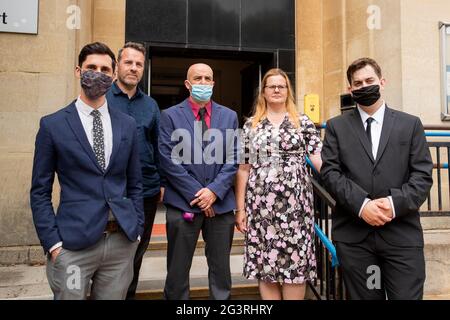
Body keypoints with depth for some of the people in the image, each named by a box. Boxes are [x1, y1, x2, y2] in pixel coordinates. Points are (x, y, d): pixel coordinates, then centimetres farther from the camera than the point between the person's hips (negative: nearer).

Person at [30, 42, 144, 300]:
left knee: (114, 296, 14)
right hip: (73, 243, -2)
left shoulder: (128, 125, 7)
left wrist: (137, 231, 6)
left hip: (122, 241, 3)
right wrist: (53, 243, -6)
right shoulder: (53, 125, -1)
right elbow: (40, 191, 0)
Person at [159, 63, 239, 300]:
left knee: (221, 270, 13)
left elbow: (233, 159, 3)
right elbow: (168, 160, -7)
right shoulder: (170, 115, 1)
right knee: (178, 271, 9)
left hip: (220, 203, 2)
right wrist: (196, 193, -11)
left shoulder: (229, 116, 9)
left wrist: (214, 191, -10)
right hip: (183, 203, -2)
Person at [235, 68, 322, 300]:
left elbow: (319, 159, -1)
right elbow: (243, 169, 7)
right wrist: (240, 208, 4)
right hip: (261, 203, 1)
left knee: (296, 262, 3)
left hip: (294, 203, -1)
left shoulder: (303, 123, 7)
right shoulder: (251, 125, 9)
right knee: (264, 263, 7)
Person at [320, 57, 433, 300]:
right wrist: (361, 204, -15)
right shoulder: (336, 126, 9)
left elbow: (423, 175, 2)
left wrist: (395, 203, -14)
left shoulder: (410, 124, 10)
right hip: (353, 234, 0)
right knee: (362, 296, 11)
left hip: (402, 233, 0)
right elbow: (330, 173, -2)